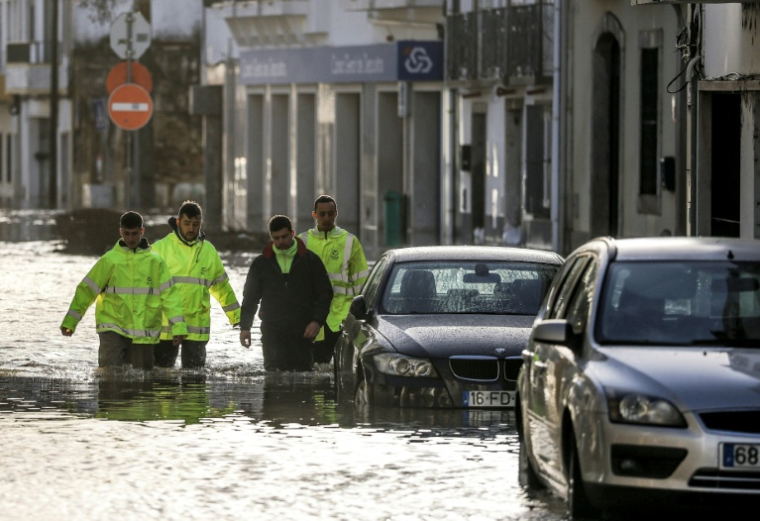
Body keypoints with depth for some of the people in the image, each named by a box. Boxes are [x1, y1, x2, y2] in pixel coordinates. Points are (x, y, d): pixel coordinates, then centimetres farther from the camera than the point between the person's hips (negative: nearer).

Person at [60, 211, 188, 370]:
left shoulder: (155, 261, 3)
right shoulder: (109, 260, 0)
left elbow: (169, 294, 5)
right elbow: (87, 290, 4)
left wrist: (178, 326, -3)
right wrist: (70, 321, 1)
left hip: (144, 332, 2)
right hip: (113, 328, -2)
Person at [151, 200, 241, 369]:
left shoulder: (209, 251, 11)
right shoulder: (161, 248, 0)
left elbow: (222, 286, 20)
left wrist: (236, 316, 22)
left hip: (197, 328, 2)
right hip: (165, 325, -2)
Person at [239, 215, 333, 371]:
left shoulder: (310, 261, 4)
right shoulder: (261, 263, 8)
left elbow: (325, 293, 6)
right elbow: (250, 297, 14)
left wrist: (317, 321, -7)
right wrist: (245, 327, 6)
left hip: (302, 333, 0)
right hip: (272, 333, 0)